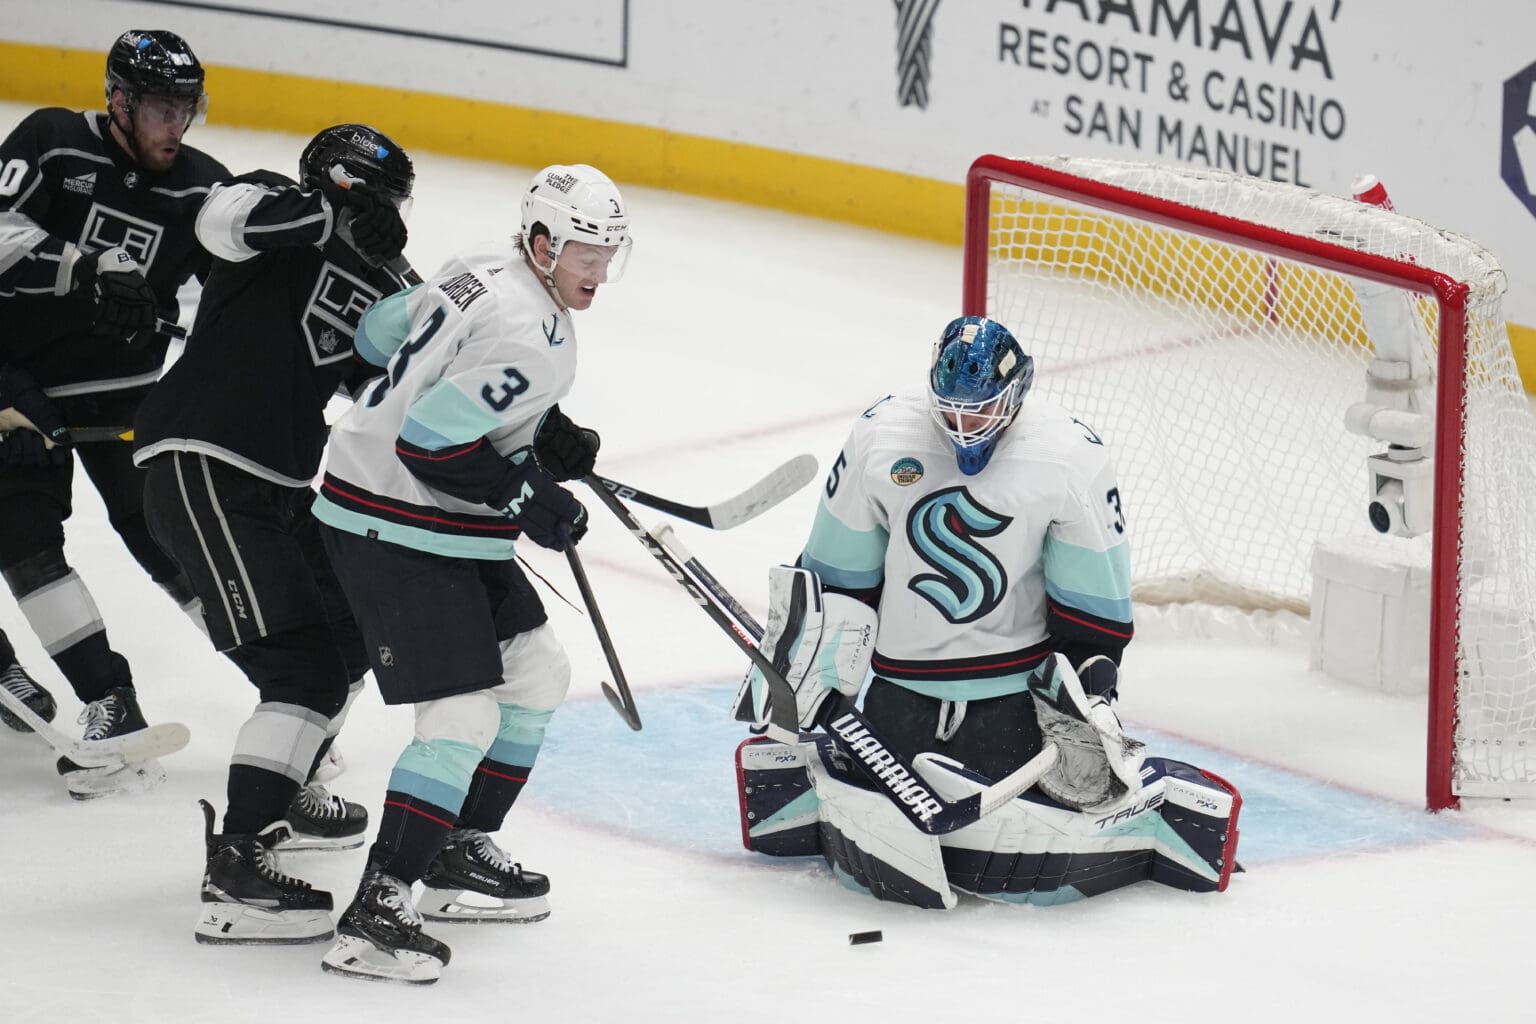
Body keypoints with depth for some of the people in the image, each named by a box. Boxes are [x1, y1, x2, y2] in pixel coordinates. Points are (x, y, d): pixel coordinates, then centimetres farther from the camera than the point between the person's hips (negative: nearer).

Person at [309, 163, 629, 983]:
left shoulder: (481, 272, 7)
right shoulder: (530, 338, -23)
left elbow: (382, 331, 17)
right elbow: (430, 440, -28)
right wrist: (528, 496, -17)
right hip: (396, 536, -11)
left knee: (537, 671, 20)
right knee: (464, 718, -15)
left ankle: (463, 856, 29)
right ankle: (373, 916, -15)